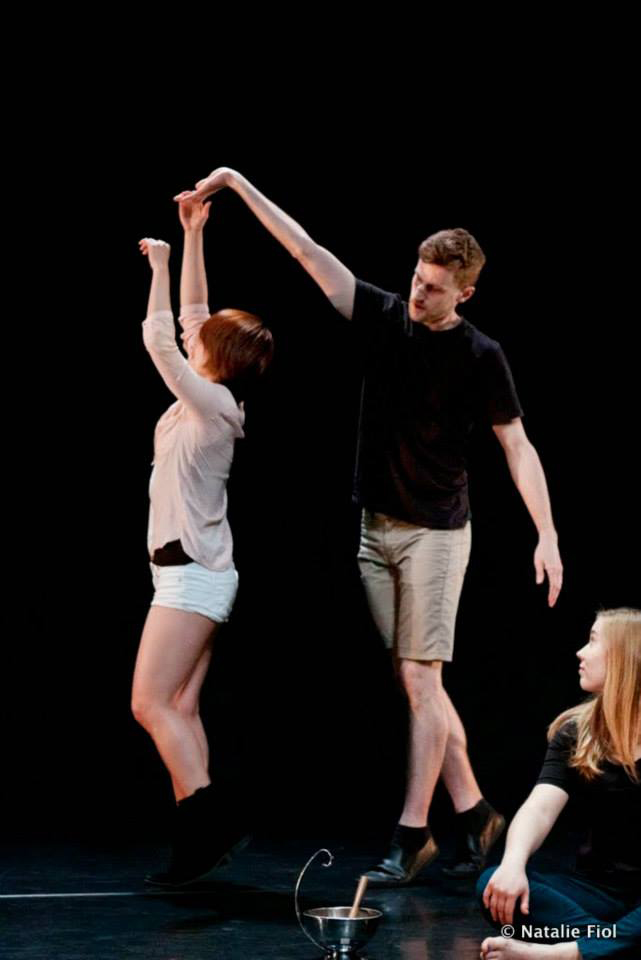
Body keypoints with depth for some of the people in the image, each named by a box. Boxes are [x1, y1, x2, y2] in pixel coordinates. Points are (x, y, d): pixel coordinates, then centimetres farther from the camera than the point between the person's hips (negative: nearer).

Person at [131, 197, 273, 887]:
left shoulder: (212, 404, -13)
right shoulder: (212, 398, 10)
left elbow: (159, 340, -19)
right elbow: (191, 317, 16)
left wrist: (160, 266, -9)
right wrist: (192, 239, 17)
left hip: (192, 573, -9)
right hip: (195, 572, 9)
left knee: (151, 705, -13)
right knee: (180, 711, 5)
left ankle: (211, 823, -16)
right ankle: (200, 837, 4)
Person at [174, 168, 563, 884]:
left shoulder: (479, 357, -7)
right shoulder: (383, 316, 3)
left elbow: (518, 448, -5)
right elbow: (305, 249, 0)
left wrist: (547, 533, -14)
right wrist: (239, 183, -3)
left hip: (435, 533, -5)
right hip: (376, 529, 5)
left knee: (419, 679, -7)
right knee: (415, 683, 6)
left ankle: (411, 835, -2)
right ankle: (472, 811, 17)